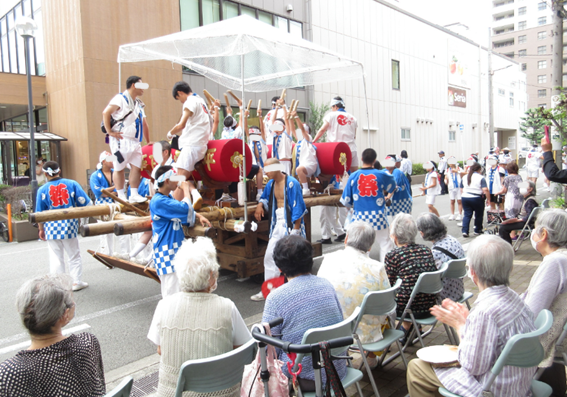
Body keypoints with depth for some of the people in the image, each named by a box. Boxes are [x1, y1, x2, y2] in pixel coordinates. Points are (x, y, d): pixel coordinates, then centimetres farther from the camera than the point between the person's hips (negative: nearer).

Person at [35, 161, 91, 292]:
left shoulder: (42, 190, -2)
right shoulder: (71, 184, -3)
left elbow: (39, 213, 2)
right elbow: (85, 203, -5)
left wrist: (41, 229, 14)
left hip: (52, 228, 0)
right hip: (69, 225, 0)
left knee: (56, 258, 10)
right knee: (74, 256, 14)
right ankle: (77, 281, 16)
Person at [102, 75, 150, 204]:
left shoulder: (139, 104, 20)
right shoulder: (120, 98, -5)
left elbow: (144, 124, 24)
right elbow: (106, 113, -15)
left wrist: (148, 142, 21)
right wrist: (109, 131, -16)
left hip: (135, 141, 7)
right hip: (121, 140, -7)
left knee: (136, 167, -1)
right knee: (119, 168, -1)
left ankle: (134, 195, 4)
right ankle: (121, 196, 4)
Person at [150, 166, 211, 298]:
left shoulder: (168, 198, 11)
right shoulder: (158, 201, -21)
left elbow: (181, 213, 22)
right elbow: (186, 208, -26)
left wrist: (198, 216, 3)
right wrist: (186, 189, -11)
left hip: (176, 249, 10)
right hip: (167, 253, -10)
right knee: (172, 294, -6)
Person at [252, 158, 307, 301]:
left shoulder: (291, 183, -16)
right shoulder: (271, 183, 7)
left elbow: (298, 208, -16)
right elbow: (265, 197, 26)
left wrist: (295, 230, -18)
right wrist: (260, 205, 3)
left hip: (290, 224, -8)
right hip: (277, 224, 8)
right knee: (270, 256, 10)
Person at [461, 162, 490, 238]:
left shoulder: (464, 177, 10)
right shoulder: (481, 178, -7)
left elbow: (461, 189, 15)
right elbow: (485, 190, -15)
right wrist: (488, 199, -8)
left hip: (465, 198, 4)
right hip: (477, 199, -4)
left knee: (467, 214, 6)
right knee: (479, 215, 13)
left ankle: (464, 231, -7)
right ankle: (477, 231, 22)